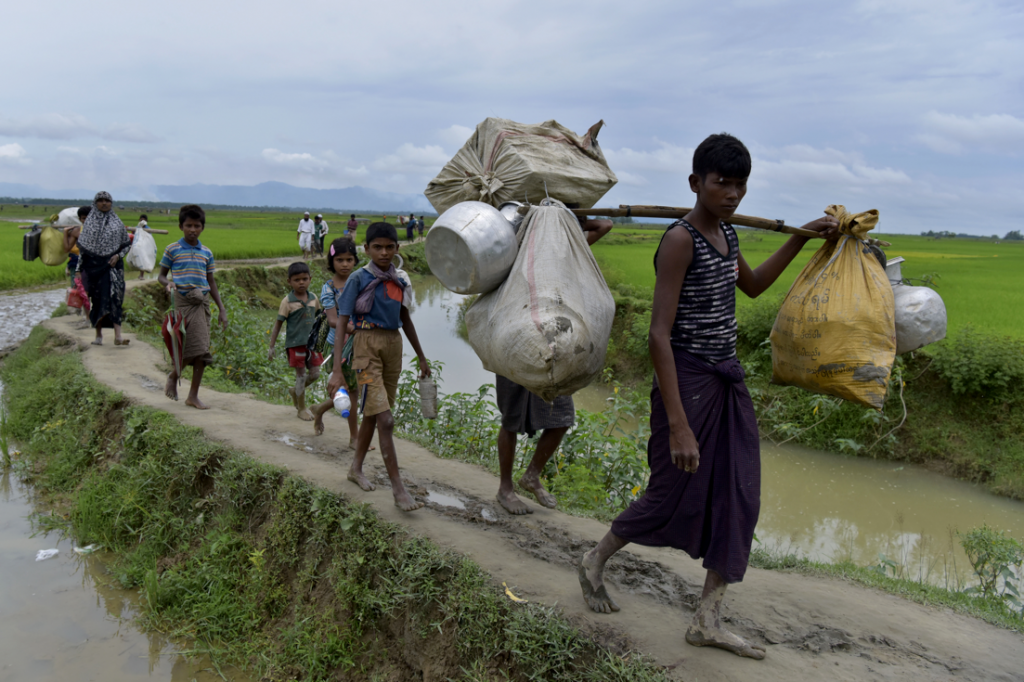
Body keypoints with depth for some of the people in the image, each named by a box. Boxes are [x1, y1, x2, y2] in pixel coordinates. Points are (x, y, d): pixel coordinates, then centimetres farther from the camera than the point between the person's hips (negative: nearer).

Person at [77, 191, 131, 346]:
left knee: (114, 298, -12)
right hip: (93, 265, 1)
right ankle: (98, 335, 15)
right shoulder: (89, 222, 8)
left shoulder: (117, 222, 7)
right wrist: (80, 268, 4)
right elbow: (81, 246, 9)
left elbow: (127, 244, 12)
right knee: (96, 299, 5)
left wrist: (118, 255, -7)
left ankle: (117, 336, -19)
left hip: (112, 265, -1)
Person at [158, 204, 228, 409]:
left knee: (202, 350, 1)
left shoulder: (207, 253, 11)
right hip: (182, 302, -4)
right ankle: (173, 376, 21)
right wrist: (168, 283, -16)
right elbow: (161, 275, 8)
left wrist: (222, 309, 11)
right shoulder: (172, 250, 2)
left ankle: (193, 395, 11)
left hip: (202, 303, 4)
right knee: (192, 348, -11)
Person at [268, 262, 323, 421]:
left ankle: (295, 391, 35)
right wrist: (272, 346, -8)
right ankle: (301, 409, 15)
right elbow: (278, 324, -6)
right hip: (295, 343, -5)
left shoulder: (314, 299, 5)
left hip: (311, 342, 5)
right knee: (301, 374, 1)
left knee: (315, 373, 7)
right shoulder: (287, 302, -9)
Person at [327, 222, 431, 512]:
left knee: (372, 414, 16)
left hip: (394, 346, 6)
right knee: (385, 420, -11)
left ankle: (356, 468, 34)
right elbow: (341, 323, -11)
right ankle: (398, 489, -7)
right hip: (368, 348, -6)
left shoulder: (397, 280, 7)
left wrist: (421, 357, 24)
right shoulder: (359, 278, -9)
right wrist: (337, 370, -19)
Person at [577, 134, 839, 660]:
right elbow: (659, 334, -23)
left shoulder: (727, 235, 9)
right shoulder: (681, 239, -17)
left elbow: (752, 286, 31)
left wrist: (802, 238, 25)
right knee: (673, 496, 3)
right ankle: (594, 561, 30)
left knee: (739, 499, 7)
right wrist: (677, 424, -26)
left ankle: (707, 621, 19)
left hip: (729, 381, 9)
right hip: (688, 380, -8)